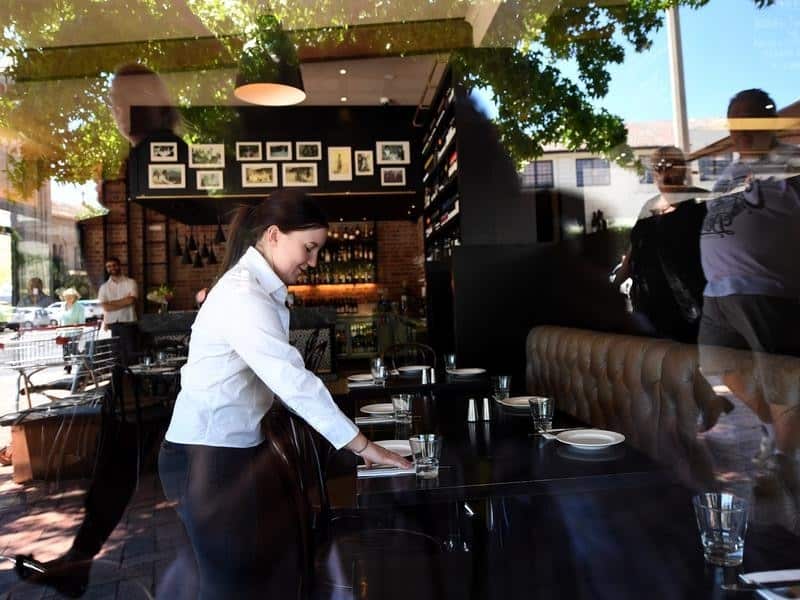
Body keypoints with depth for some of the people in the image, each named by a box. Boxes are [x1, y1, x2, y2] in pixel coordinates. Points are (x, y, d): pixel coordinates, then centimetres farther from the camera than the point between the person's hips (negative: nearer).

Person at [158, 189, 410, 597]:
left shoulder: (259, 289, 9)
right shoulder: (243, 295, -23)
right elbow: (292, 379, -28)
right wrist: (361, 445, -23)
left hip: (239, 446, 9)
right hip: (208, 456, -9)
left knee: (271, 566, 16)